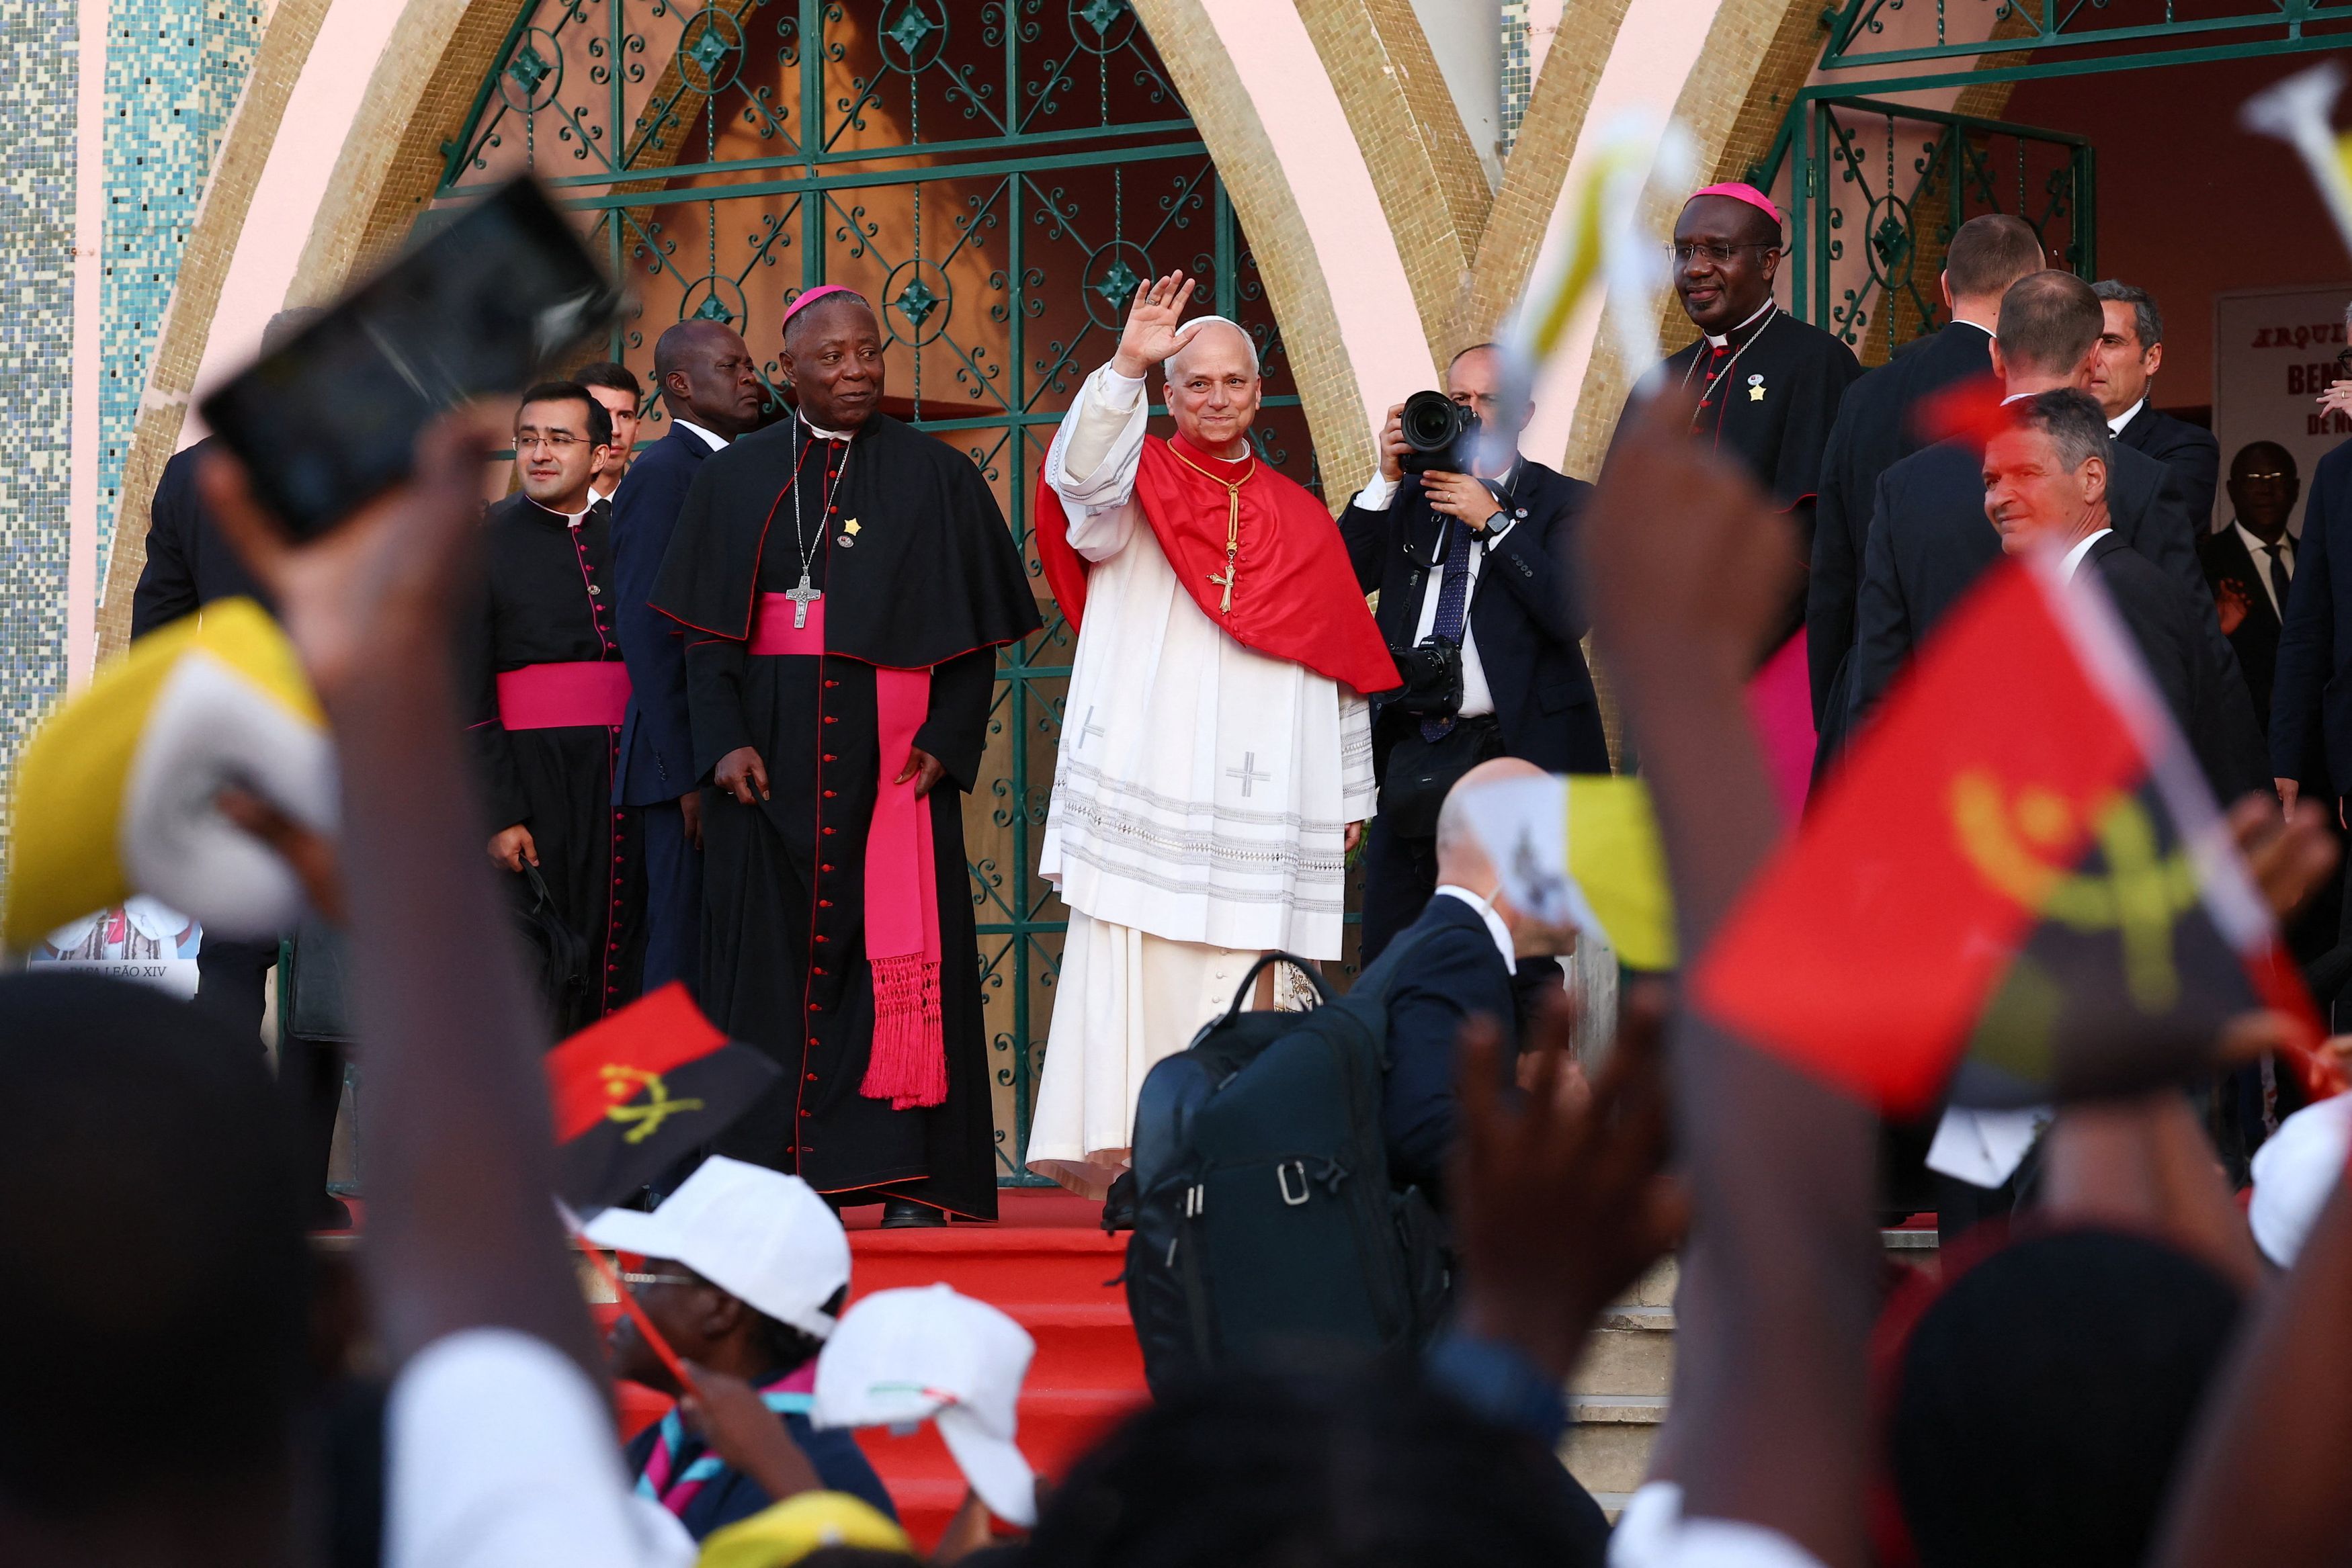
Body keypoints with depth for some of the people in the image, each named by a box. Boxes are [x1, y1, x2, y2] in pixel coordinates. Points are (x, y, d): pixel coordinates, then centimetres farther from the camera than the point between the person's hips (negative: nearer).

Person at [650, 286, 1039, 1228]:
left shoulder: (938, 480, 6)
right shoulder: (735, 480, 10)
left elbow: (978, 632, 3)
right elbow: (706, 632, 6)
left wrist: (947, 744, -10)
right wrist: (723, 741, -9)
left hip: (893, 754, -1)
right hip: (773, 755, 1)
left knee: (899, 951, -6)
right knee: (776, 954, -1)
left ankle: (906, 1179, -6)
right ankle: (779, 1176, 0)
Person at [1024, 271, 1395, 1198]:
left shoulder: (1299, 519, 16)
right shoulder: (1138, 484, 7)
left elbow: (1341, 664, 17)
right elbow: (1083, 476, -18)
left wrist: (1350, 794, 15)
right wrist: (1126, 367, -31)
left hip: (1256, 793, 3)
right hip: (1145, 777, -3)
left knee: (1230, 970, -1)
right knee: (1129, 959, -9)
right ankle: (1109, 1138, -11)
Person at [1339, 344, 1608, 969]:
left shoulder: (1563, 503, 5)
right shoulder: (1408, 495, 16)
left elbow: (1570, 611, -10)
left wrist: (1493, 520, -11)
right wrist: (1387, 479, -3)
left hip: (1520, 753, -4)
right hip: (1411, 757, 4)